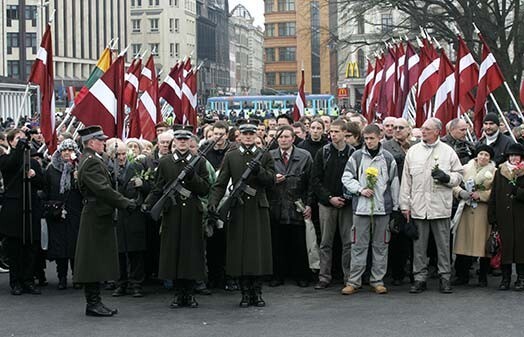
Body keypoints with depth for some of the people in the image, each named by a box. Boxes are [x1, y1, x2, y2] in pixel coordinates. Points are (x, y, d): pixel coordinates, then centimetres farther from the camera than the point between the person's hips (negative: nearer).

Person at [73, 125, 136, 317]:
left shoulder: (91, 160, 17)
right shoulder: (91, 162, -16)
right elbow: (103, 189, -24)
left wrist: (124, 202, 14)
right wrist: (125, 203, -19)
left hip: (97, 215, 10)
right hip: (96, 217, -10)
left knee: (98, 262, 12)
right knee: (95, 260, -5)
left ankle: (94, 302, 16)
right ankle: (93, 303, -1)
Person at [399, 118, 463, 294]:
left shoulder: (448, 151, 6)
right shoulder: (413, 151, 9)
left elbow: (459, 175, 10)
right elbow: (406, 179, 9)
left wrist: (447, 177, -12)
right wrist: (405, 205, 4)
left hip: (440, 206, -1)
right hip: (418, 206, 1)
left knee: (443, 243, 3)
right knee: (419, 244, 5)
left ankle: (445, 276, 12)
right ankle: (420, 278, 12)